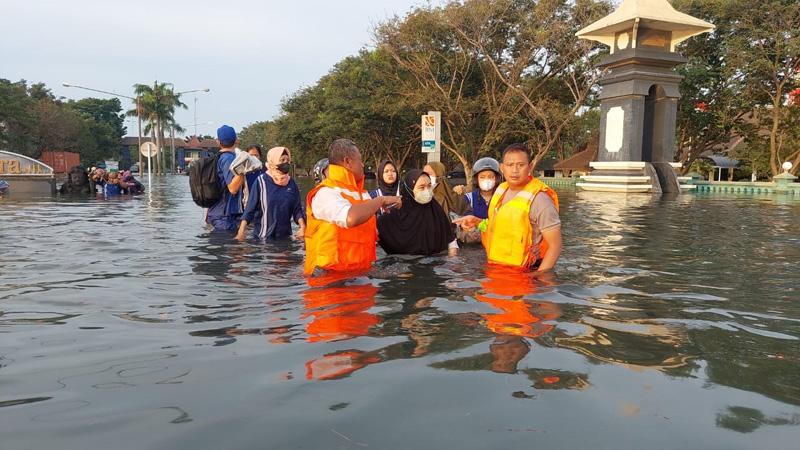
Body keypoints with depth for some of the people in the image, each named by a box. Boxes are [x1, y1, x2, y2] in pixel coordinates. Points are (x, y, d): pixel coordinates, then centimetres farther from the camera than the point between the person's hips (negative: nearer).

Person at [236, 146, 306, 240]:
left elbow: (297, 209, 5)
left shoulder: (291, 184, 1)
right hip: (263, 236, -3)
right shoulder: (261, 181, -9)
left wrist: (302, 227, -8)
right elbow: (250, 208, -7)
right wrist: (241, 232, -10)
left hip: (285, 235, 3)